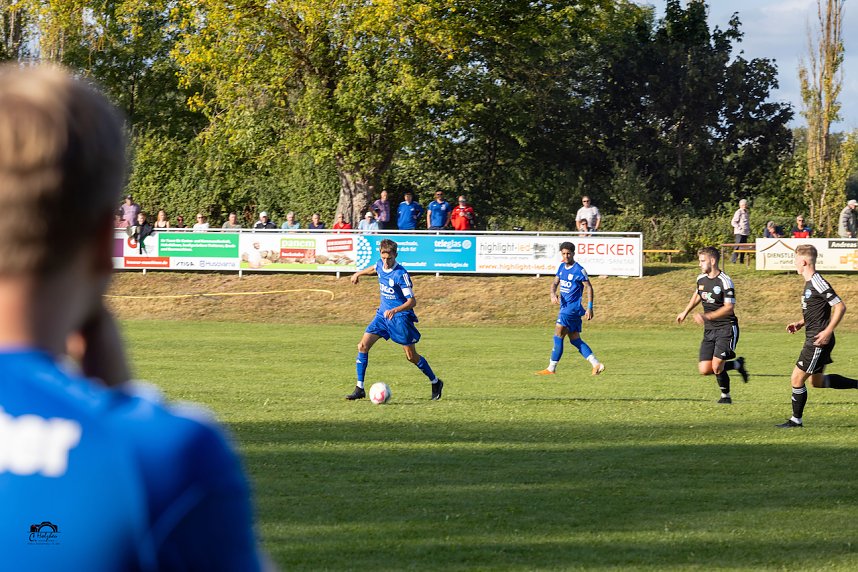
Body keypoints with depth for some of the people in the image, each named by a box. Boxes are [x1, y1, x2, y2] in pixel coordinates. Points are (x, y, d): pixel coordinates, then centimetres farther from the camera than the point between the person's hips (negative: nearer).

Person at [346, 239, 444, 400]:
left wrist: (395, 310, -38)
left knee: (411, 356, 0)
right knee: (363, 346, -7)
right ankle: (359, 389, -3)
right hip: (383, 314, 6)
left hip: (400, 317, -6)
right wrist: (359, 273, 39)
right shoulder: (380, 265, -1)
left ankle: (436, 383, 22)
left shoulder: (401, 274, -22)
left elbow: (412, 301, -24)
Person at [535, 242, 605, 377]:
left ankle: (551, 369, -6)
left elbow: (589, 287, -8)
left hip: (573, 308, -9)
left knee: (558, 336, -10)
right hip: (565, 306, 9)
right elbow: (555, 282, 12)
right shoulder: (562, 267, 11)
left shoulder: (579, 270, -11)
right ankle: (596, 364, 8)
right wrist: (553, 294, -10)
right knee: (575, 340, 8)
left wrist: (590, 307, -12)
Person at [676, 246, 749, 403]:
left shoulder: (725, 281, -17)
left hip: (726, 327, -7)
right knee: (704, 370, -1)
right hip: (709, 330, 7)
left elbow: (728, 308, -21)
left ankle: (725, 396, 10)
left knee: (716, 366, -16)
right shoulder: (701, 279, 6)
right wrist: (685, 312, 32)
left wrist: (707, 316, -30)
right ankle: (737, 364, 23)